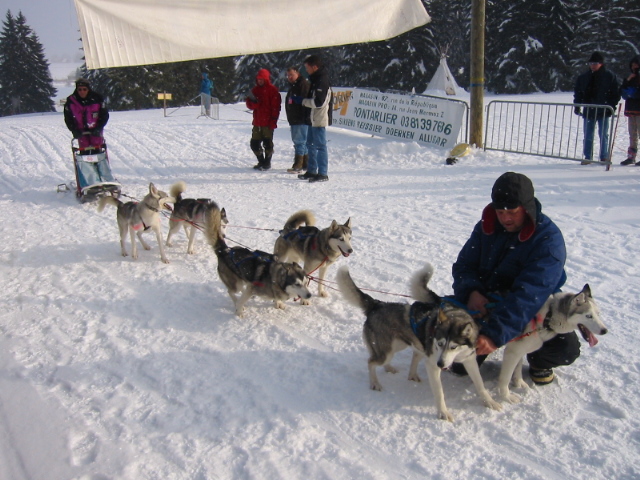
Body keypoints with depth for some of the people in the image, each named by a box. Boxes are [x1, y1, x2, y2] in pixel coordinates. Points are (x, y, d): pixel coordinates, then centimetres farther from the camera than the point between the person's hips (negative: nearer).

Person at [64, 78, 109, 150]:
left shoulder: (96, 99, -13)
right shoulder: (71, 101, -10)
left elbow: (104, 115, -7)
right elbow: (68, 118, -2)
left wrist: (98, 128, -17)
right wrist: (74, 130, -15)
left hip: (95, 130, -1)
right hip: (81, 132, 1)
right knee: (84, 150, -1)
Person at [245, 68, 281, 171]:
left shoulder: (272, 90, -4)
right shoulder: (255, 90, 13)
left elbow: (276, 106, -8)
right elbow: (250, 105, 11)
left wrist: (273, 121, -15)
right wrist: (253, 101, -13)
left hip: (268, 122, -6)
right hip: (257, 122, 6)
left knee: (267, 143, -2)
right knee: (254, 143, 8)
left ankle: (267, 163, 11)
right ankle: (261, 162, 22)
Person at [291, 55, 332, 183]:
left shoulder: (322, 81, -17)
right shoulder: (316, 79, 15)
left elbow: (318, 102, -23)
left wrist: (301, 100, -15)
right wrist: (298, 100, 11)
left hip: (320, 119, -11)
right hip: (314, 119, 11)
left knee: (320, 146, -7)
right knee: (311, 144, 16)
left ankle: (323, 174, -2)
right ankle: (311, 171, 25)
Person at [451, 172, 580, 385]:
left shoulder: (548, 238, -24)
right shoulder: (486, 227, -6)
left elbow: (530, 294, -36)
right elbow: (464, 265, -6)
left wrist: (496, 334, -47)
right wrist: (471, 291, -31)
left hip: (536, 310, -3)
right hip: (485, 302, 3)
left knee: (566, 348, -28)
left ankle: (539, 361, 12)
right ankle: (475, 352, 12)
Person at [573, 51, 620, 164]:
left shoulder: (610, 76, -2)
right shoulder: (583, 77, 8)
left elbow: (616, 93, -1)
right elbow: (578, 92, 13)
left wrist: (612, 106, -9)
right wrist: (577, 106, 5)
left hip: (603, 111, -3)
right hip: (588, 111, 3)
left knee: (603, 135, 2)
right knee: (588, 135, 6)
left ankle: (604, 157, 11)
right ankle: (588, 157, 13)